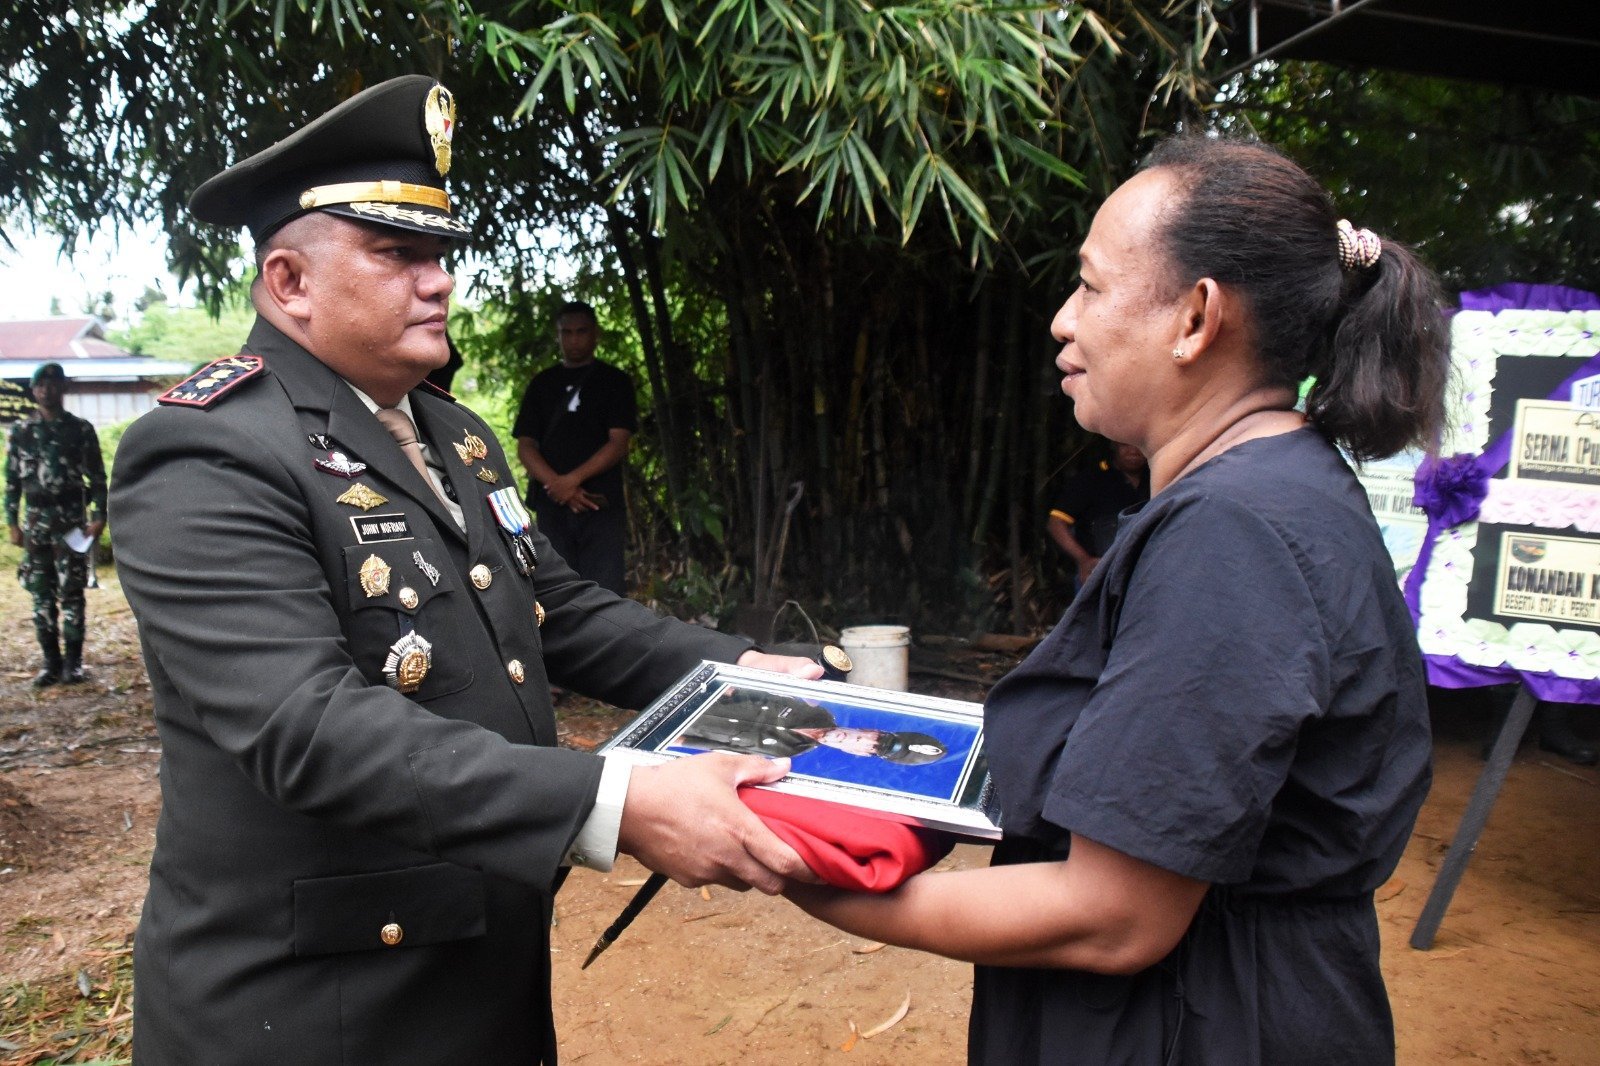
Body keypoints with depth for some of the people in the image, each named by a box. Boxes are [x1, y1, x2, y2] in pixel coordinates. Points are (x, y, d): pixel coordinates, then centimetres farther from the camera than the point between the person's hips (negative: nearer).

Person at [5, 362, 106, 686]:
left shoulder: (81, 429, 3)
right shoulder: (21, 432, 8)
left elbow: (97, 477, 3)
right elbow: (12, 480, 9)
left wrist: (99, 516, -6)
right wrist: (12, 522, 4)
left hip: (72, 519, -2)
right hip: (36, 520, 2)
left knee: (71, 592, -2)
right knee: (41, 594, 5)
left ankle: (72, 662, 4)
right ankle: (50, 661, 11)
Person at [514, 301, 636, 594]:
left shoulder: (614, 381, 8)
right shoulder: (542, 384, 16)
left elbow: (618, 444, -3)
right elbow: (525, 447, 8)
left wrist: (572, 479, -16)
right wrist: (557, 485, -10)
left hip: (601, 506, -3)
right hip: (552, 505, 3)